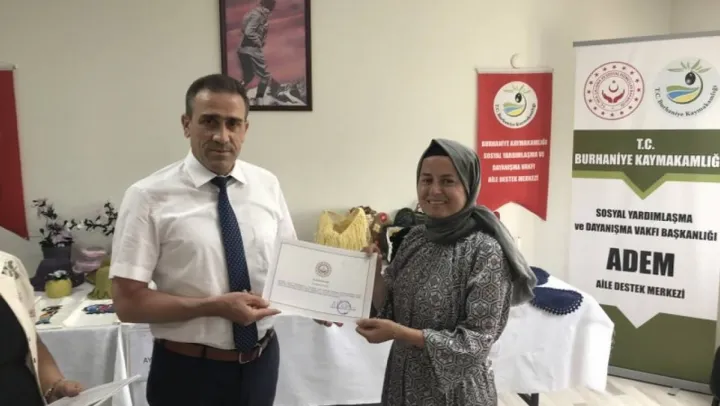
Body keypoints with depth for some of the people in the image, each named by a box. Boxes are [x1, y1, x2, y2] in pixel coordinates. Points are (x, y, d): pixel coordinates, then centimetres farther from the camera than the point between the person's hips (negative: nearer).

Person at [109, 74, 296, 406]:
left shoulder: (267, 185, -2)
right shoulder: (149, 197, -14)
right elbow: (128, 302, -13)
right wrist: (215, 306, -22)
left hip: (261, 361, 4)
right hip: (189, 370, -3)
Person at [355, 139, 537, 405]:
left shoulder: (486, 252, -21)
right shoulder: (415, 238, -2)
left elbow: (477, 343, -21)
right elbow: (391, 311, 2)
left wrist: (399, 333, -26)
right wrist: (375, 271, -14)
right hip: (403, 380, 6)